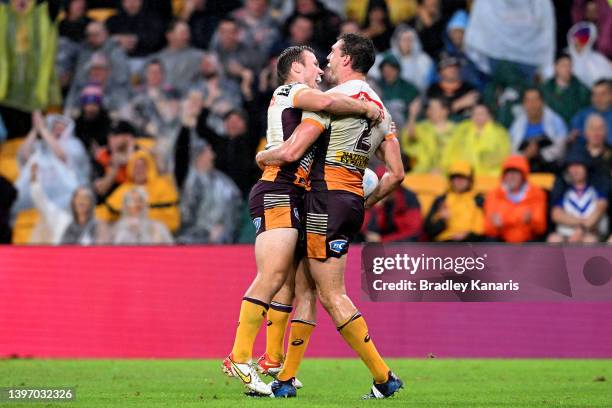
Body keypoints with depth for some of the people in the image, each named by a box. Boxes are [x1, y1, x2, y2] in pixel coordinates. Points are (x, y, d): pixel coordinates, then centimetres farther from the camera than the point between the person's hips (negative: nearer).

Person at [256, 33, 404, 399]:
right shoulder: (381, 110, 14)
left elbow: (291, 152, -15)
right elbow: (396, 173, 11)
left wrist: (262, 157, 6)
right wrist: (367, 203, 24)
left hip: (327, 198, -9)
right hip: (354, 203, 9)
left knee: (332, 295, -6)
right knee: (305, 287, 12)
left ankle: (384, 377, -10)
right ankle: (286, 379, 12)